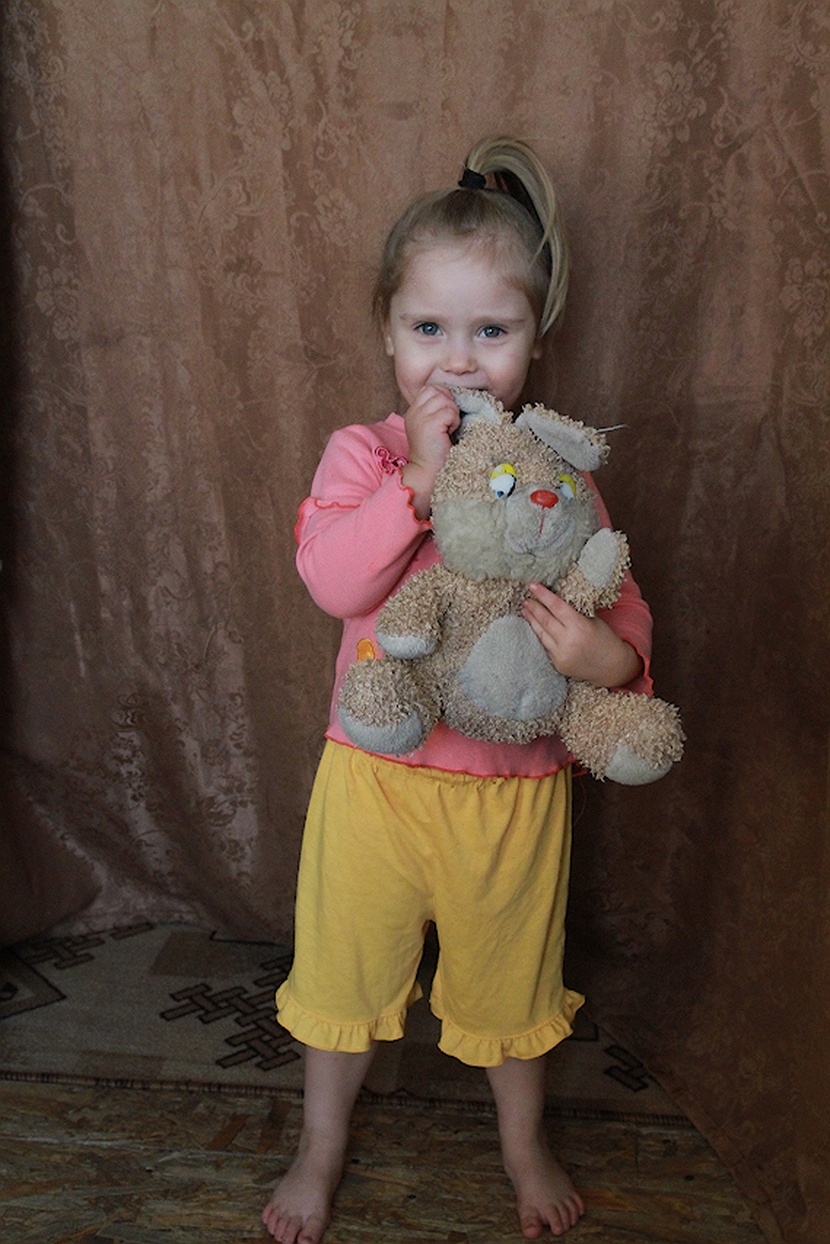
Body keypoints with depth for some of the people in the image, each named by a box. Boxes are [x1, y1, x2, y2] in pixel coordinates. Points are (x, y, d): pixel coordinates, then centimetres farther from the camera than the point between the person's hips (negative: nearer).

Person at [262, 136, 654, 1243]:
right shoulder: (362, 454, -8)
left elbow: (621, 605, -6)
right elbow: (330, 579, -23)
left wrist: (614, 655, -28)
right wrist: (421, 482, -30)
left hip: (515, 782, 1)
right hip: (377, 769, 0)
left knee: (510, 976, 21)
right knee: (344, 967, 18)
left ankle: (523, 1142, 51)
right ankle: (323, 1150, 47)